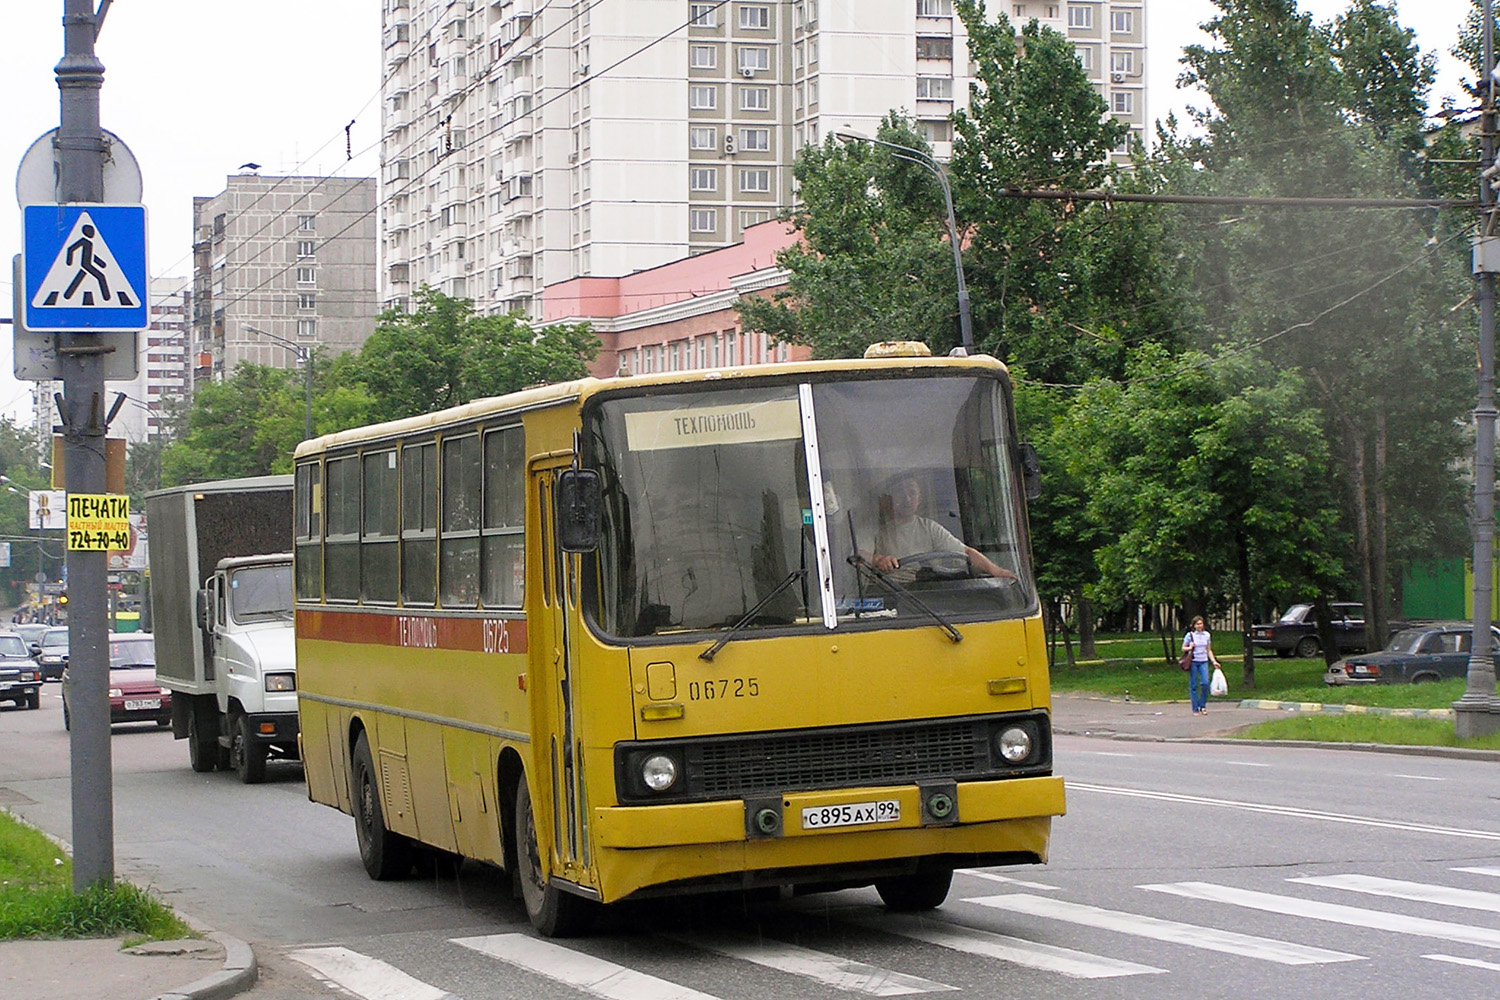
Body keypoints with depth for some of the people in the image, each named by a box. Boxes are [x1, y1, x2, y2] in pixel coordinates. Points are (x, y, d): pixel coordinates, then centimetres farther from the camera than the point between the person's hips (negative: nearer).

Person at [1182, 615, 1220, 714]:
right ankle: (1195, 709, 6)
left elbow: (1209, 650, 16)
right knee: (1193, 686, -1)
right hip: (1193, 662, -2)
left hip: (1204, 662, 2)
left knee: (1205, 683, -13)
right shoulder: (1190, 635, -1)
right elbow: (1183, 648, 6)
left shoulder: (1207, 635, 9)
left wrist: (1214, 661, 7)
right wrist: (1190, 648, -15)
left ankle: (1202, 706, 4)